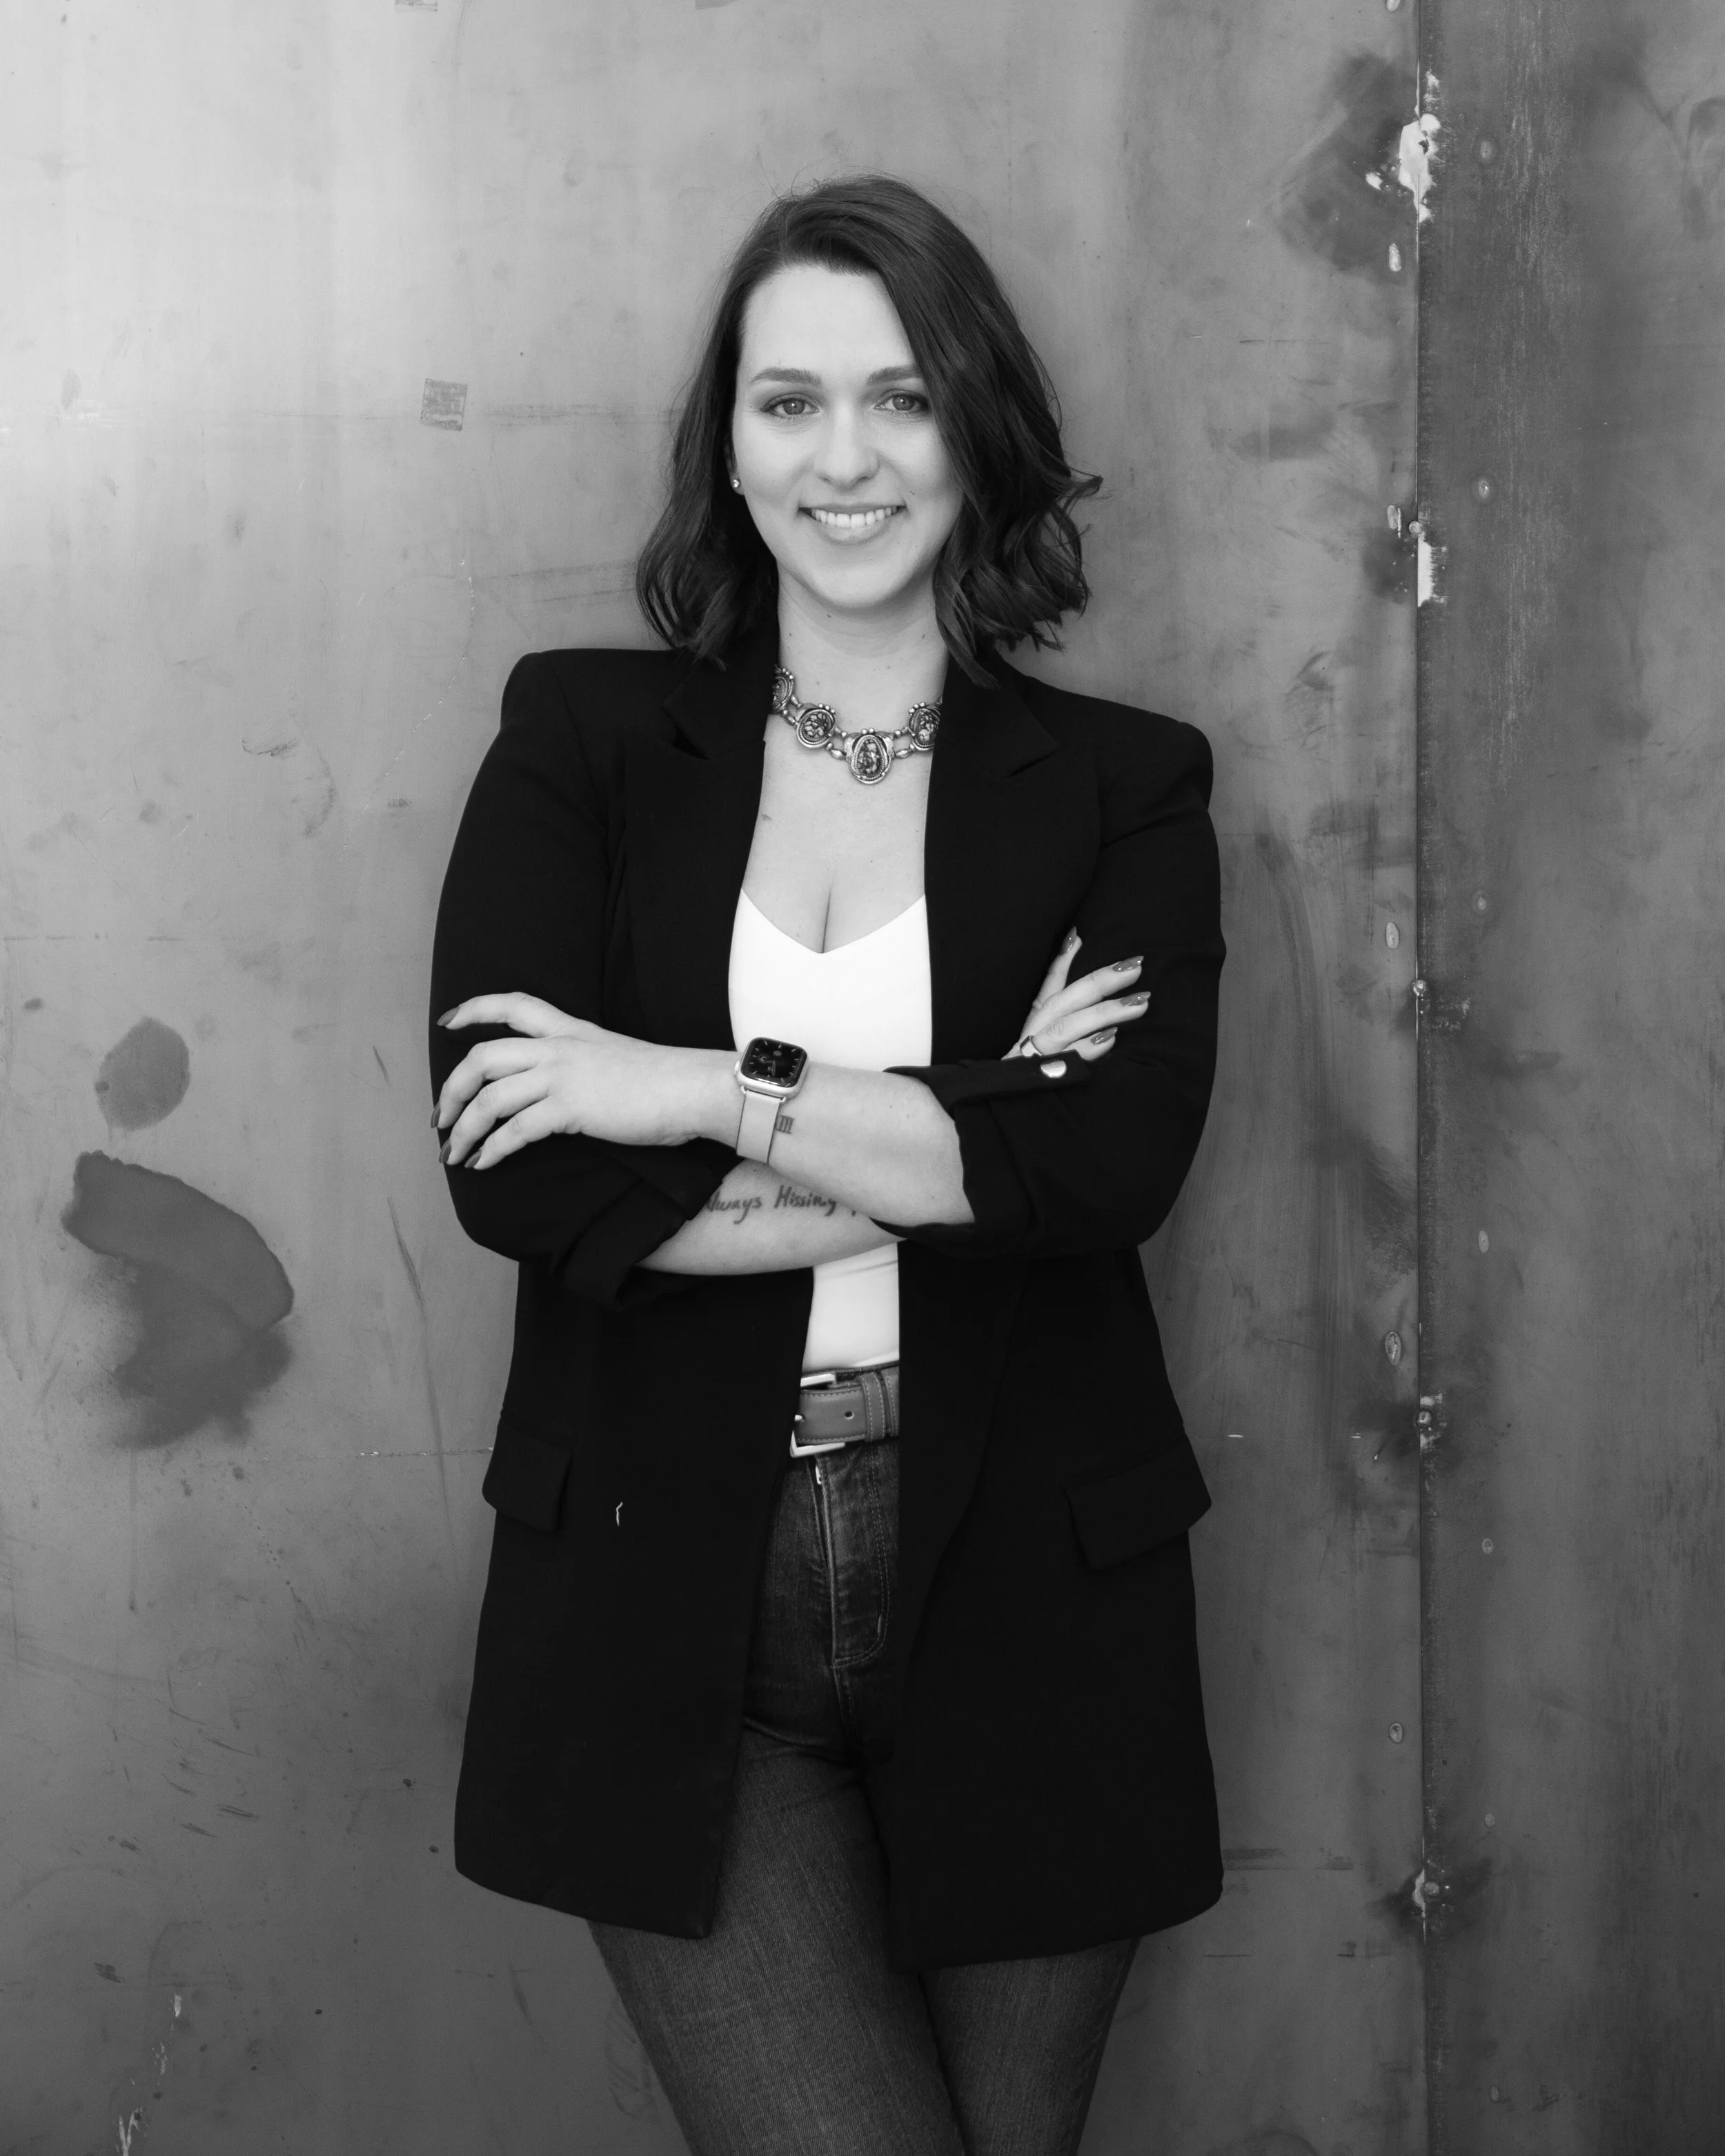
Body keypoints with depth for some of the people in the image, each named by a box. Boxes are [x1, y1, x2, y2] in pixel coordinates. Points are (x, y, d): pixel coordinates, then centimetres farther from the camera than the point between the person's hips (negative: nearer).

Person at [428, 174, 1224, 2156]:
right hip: (670, 1607, -1)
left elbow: (1122, 1159, -12)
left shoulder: (1123, 784, 5)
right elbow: (506, 1167, -9)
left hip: (1020, 1613, 1)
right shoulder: (583, 739, 3)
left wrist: (714, 1097, -14)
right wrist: (955, 1147, -10)